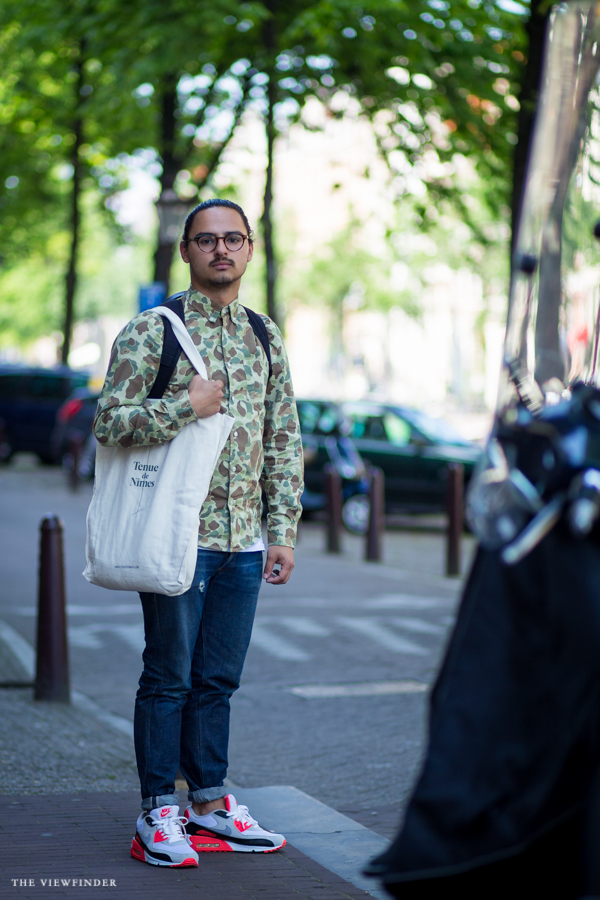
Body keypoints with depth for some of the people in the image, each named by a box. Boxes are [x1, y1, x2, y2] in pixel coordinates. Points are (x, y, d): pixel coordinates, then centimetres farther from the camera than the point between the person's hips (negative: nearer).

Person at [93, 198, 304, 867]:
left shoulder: (266, 337, 13)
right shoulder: (151, 331, -3)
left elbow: (284, 442, 15)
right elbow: (108, 422, -8)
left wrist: (284, 530, 10)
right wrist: (186, 406, -17)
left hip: (245, 542, 5)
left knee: (217, 679, 11)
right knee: (169, 677, 1)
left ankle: (209, 806, 21)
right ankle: (157, 817, 10)